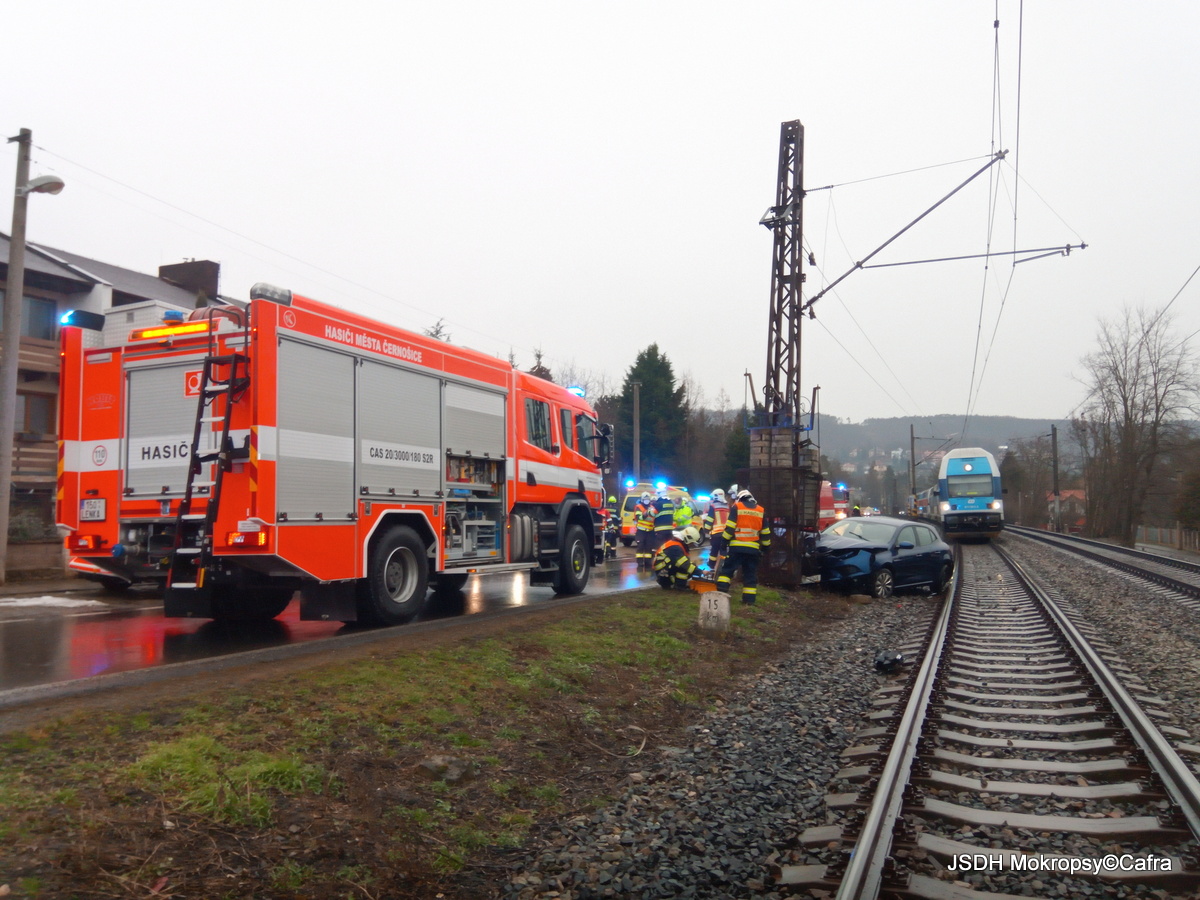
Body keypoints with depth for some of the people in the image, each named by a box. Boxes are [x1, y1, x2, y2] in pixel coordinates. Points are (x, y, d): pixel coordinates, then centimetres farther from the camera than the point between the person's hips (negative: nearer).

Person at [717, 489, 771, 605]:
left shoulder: (737, 507, 1)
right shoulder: (761, 511, 12)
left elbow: (730, 527, -5)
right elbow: (765, 533, 15)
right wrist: (765, 546, 25)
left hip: (737, 546, -3)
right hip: (753, 548, 3)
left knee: (727, 569, 5)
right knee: (750, 575, 8)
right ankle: (749, 599, 5)